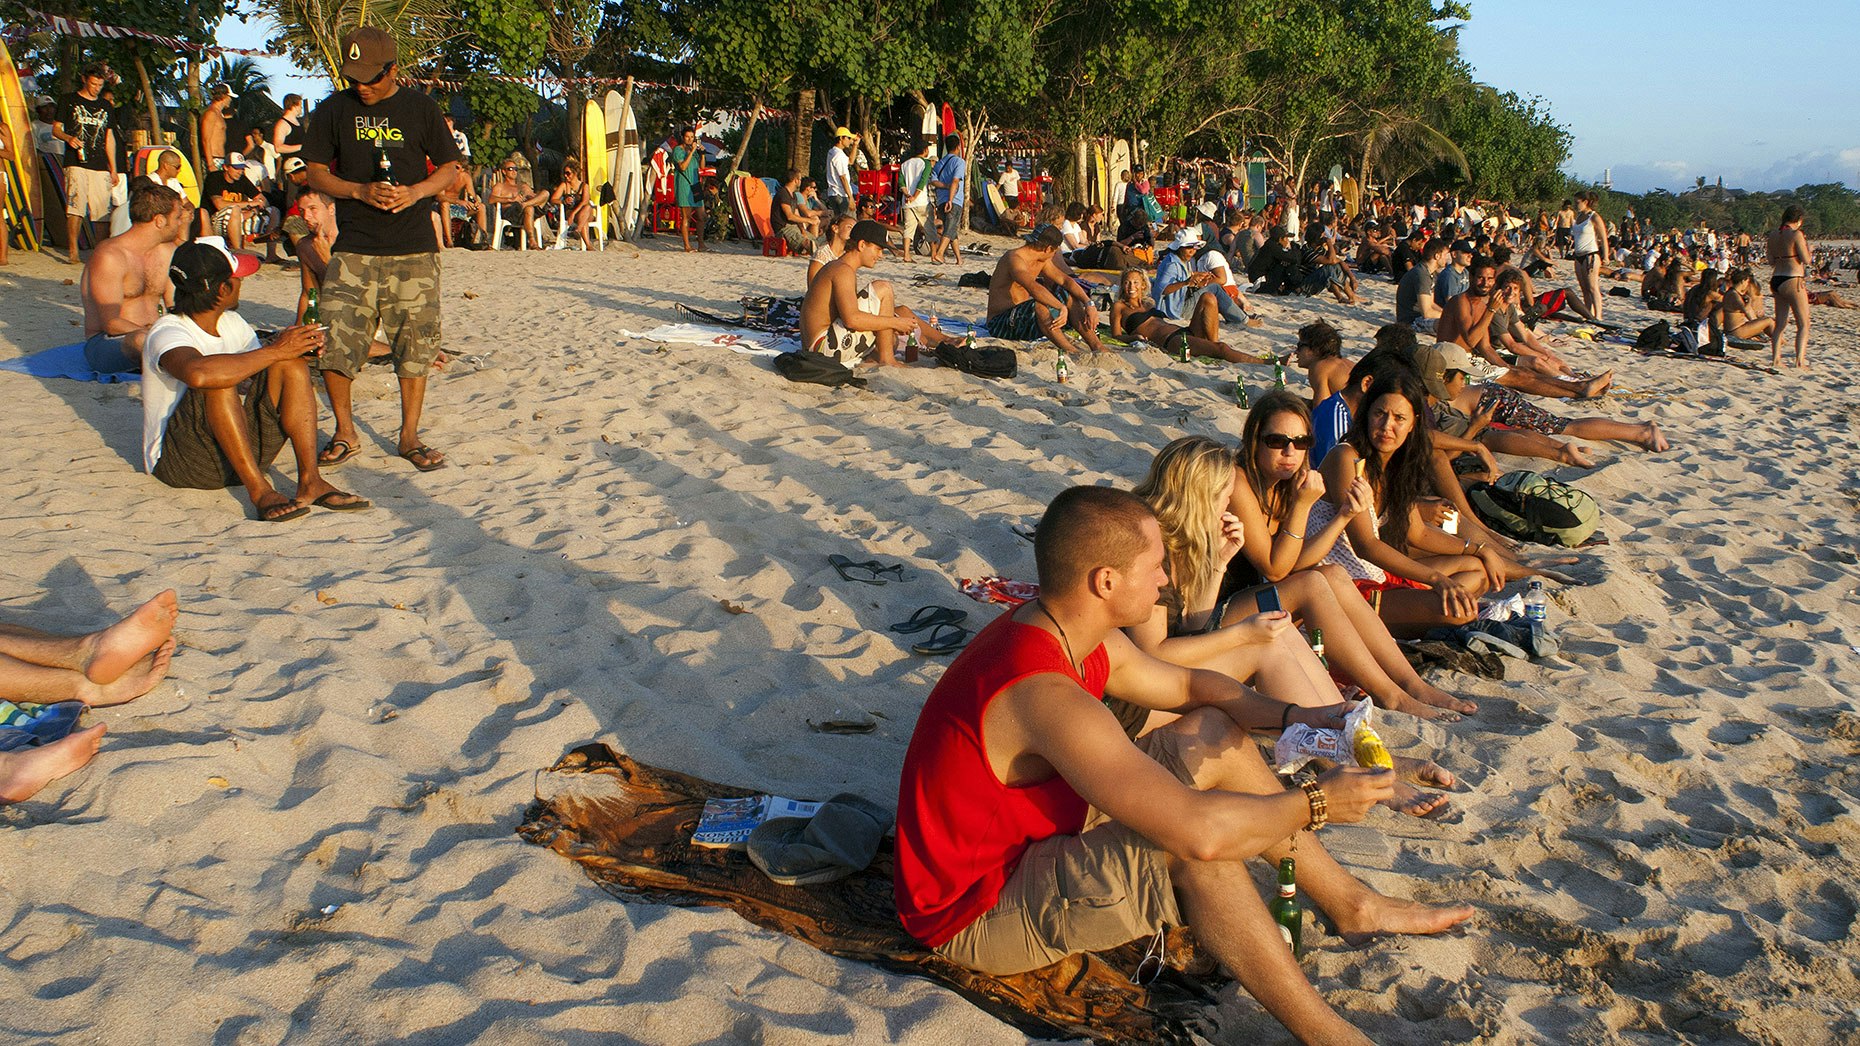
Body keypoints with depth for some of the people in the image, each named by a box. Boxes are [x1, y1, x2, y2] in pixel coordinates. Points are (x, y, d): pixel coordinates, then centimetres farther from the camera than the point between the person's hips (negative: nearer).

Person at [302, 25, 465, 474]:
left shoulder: (420, 108, 6)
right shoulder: (333, 110, 7)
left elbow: (449, 168, 9)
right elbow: (316, 173, 8)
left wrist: (415, 192, -10)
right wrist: (360, 191, -11)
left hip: (414, 250, 0)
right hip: (354, 249, 1)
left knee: (415, 345, 2)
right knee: (334, 343, -5)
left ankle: (409, 436, 16)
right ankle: (345, 432, 14)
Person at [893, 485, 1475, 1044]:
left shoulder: (1059, 633, -4)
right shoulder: (1040, 693, -35)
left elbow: (1189, 685, 13)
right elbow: (1198, 830, -39)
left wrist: (1293, 718, -2)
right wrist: (1316, 805, -23)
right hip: (973, 918, -10)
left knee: (1210, 732, 6)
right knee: (1192, 844, -29)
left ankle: (1350, 903, 17)